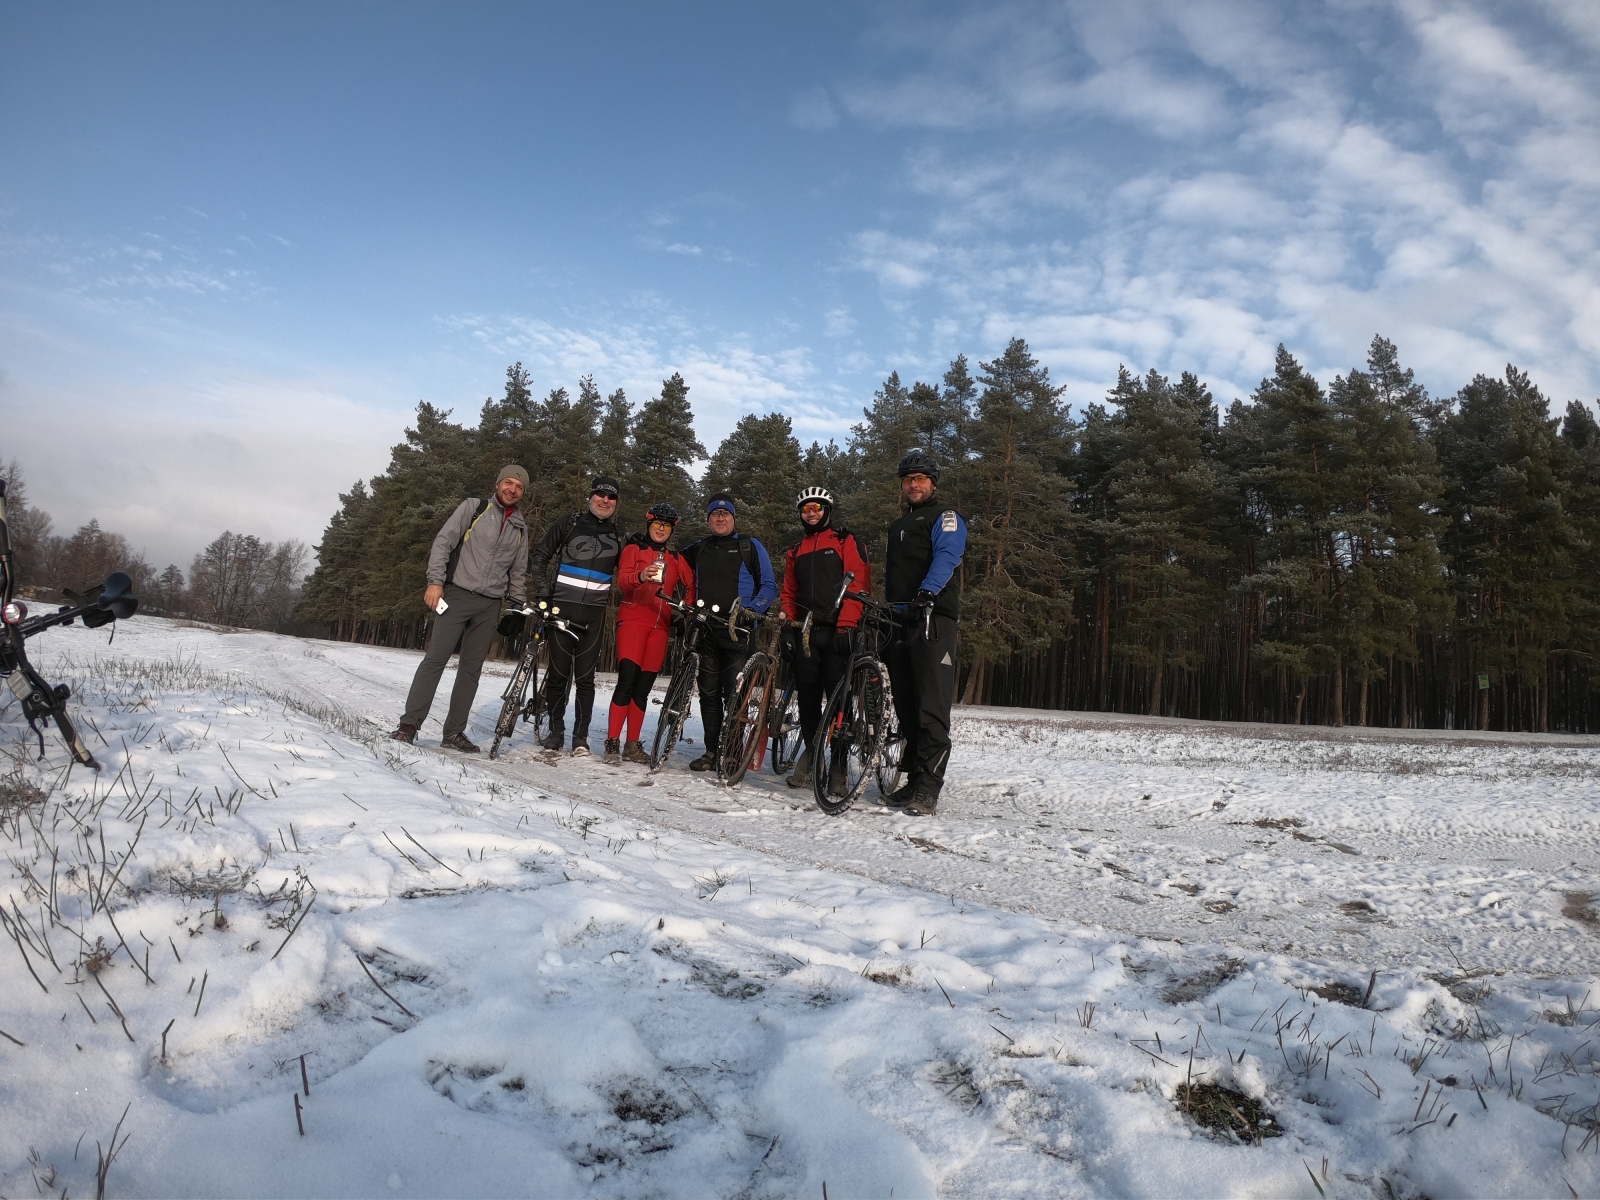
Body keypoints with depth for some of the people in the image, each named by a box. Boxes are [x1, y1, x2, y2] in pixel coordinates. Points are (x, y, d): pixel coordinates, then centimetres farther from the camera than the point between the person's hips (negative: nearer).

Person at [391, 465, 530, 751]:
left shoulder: (520, 527, 14)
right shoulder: (473, 508, 1)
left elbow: (518, 572, 20)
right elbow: (444, 541, -7)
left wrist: (519, 606, 12)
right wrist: (435, 580, -17)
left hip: (490, 605, 4)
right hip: (458, 595, -4)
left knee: (472, 668, 5)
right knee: (435, 658, -10)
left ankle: (454, 732, 10)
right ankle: (409, 724, -6)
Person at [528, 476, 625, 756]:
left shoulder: (618, 533, 11)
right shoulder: (570, 523, 5)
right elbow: (540, 555, 9)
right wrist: (542, 587, -3)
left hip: (595, 612, 1)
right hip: (563, 606, -1)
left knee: (585, 676, 0)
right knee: (558, 672, 2)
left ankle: (580, 736, 7)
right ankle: (555, 731, 14)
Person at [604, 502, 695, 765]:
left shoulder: (676, 559, 19)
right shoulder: (634, 549, 6)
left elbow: (689, 585, 22)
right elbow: (622, 580, -9)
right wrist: (641, 576, -30)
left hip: (660, 626, 4)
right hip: (633, 620, -4)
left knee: (643, 688, 4)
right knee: (627, 681, -15)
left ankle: (633, 746, 9)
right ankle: (612, 743, -11)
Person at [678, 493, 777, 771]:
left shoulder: (750, 547, 5)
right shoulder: (698, 549, 16)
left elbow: (769, 587, 3)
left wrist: (750, 610, -14)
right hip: (705, 631, 4)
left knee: (734, 694, -7)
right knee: (709, 693, 6)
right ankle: (711, 751, 13)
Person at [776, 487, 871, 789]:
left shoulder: (846, 541, 4)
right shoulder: (795, 551, 22)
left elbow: (858, 584, -7)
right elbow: (788, 594, 23)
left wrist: (846, 625, -16)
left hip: (837, 631, -5)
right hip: (806, 632, 5)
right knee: (808, 697, 4)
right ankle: (811, 758, 15)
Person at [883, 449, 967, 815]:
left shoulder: (945, 517, 2)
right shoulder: (898, 527, 27)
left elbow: (946, 557, -17)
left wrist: (927, 592, -34)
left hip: (933, 618, -8)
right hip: (899, 621, 8)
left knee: (932, 708, -12)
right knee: (906, 705, 8)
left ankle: (928, 788, -12)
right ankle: (915, 779, 15)